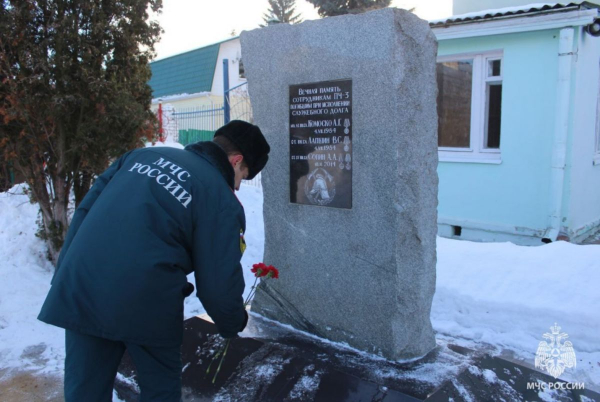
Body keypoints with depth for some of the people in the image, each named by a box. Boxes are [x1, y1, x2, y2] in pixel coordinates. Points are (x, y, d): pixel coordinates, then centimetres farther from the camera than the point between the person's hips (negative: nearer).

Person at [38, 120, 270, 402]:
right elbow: (219, 284, -3)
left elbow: (86, 209, 13)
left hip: (79, 287, 6)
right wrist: (234, 324, 17)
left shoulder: (144, 154, 16)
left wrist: (65, 273, 17)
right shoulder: (222, 199, -2)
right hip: (144, 302, -5)